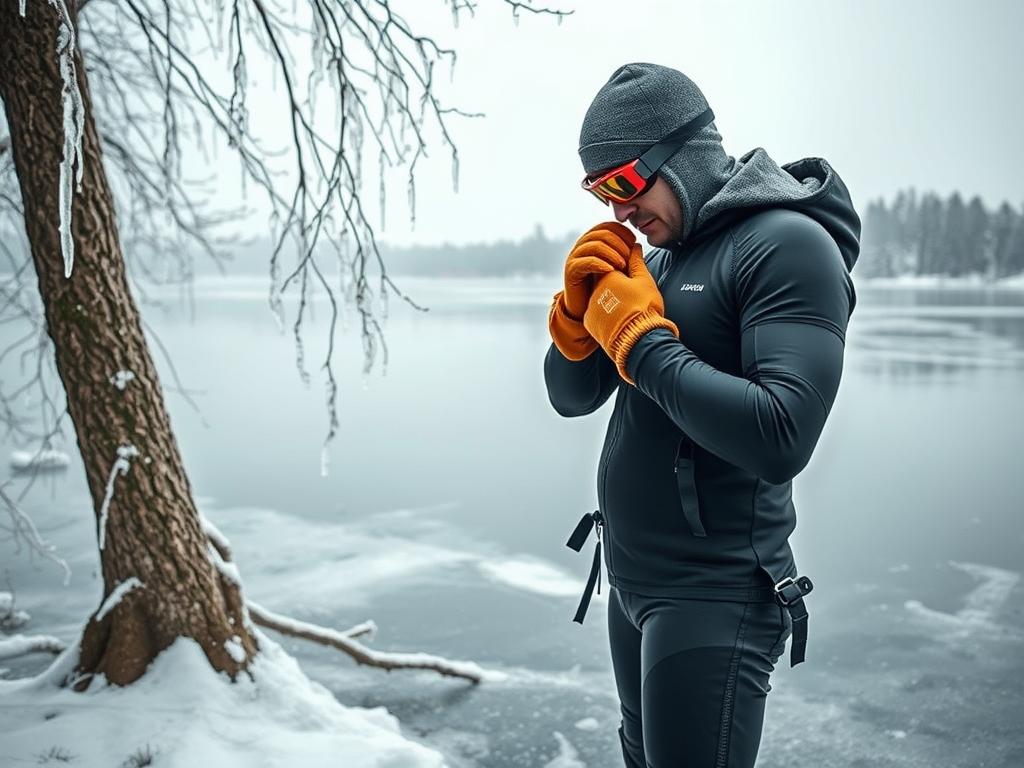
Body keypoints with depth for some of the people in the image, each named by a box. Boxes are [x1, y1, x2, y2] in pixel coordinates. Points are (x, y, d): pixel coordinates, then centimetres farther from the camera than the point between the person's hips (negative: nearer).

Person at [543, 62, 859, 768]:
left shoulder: (788, 245, -17)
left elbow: (780, 439, -30)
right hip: (630, 579, 9)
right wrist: (577, 309, -7)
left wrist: (641, 338, -22)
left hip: (716, 597, -9)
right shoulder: (660, 256, 9)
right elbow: (571, 396, 12)